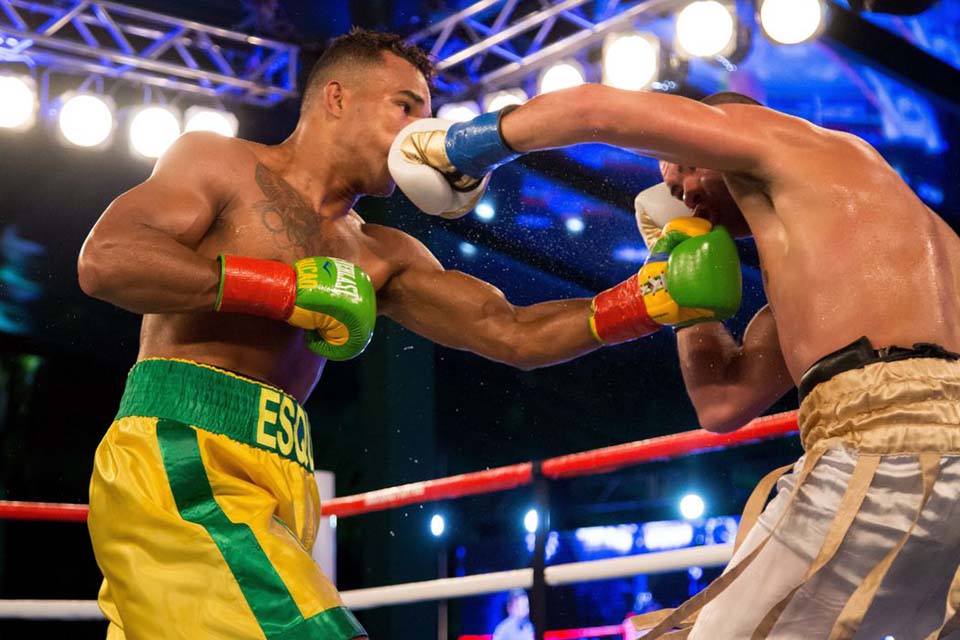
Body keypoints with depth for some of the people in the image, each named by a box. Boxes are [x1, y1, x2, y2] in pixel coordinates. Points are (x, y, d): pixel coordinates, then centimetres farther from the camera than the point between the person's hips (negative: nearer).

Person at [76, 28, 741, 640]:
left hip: (272, 483, 7)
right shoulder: (218, 163, 7)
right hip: (177, 456, -7)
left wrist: (650, 299, 0)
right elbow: (104, 260, -9)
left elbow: (512, 333, 13)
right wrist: (288, 287, -11)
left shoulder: (379, 257, 21)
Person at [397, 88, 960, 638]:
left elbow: (596, 109, 7)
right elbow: (722, 401, 28)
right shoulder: (810, 259, 35)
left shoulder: (783, 137, 14)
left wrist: (467, 143, 20)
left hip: (891, 450, -9)